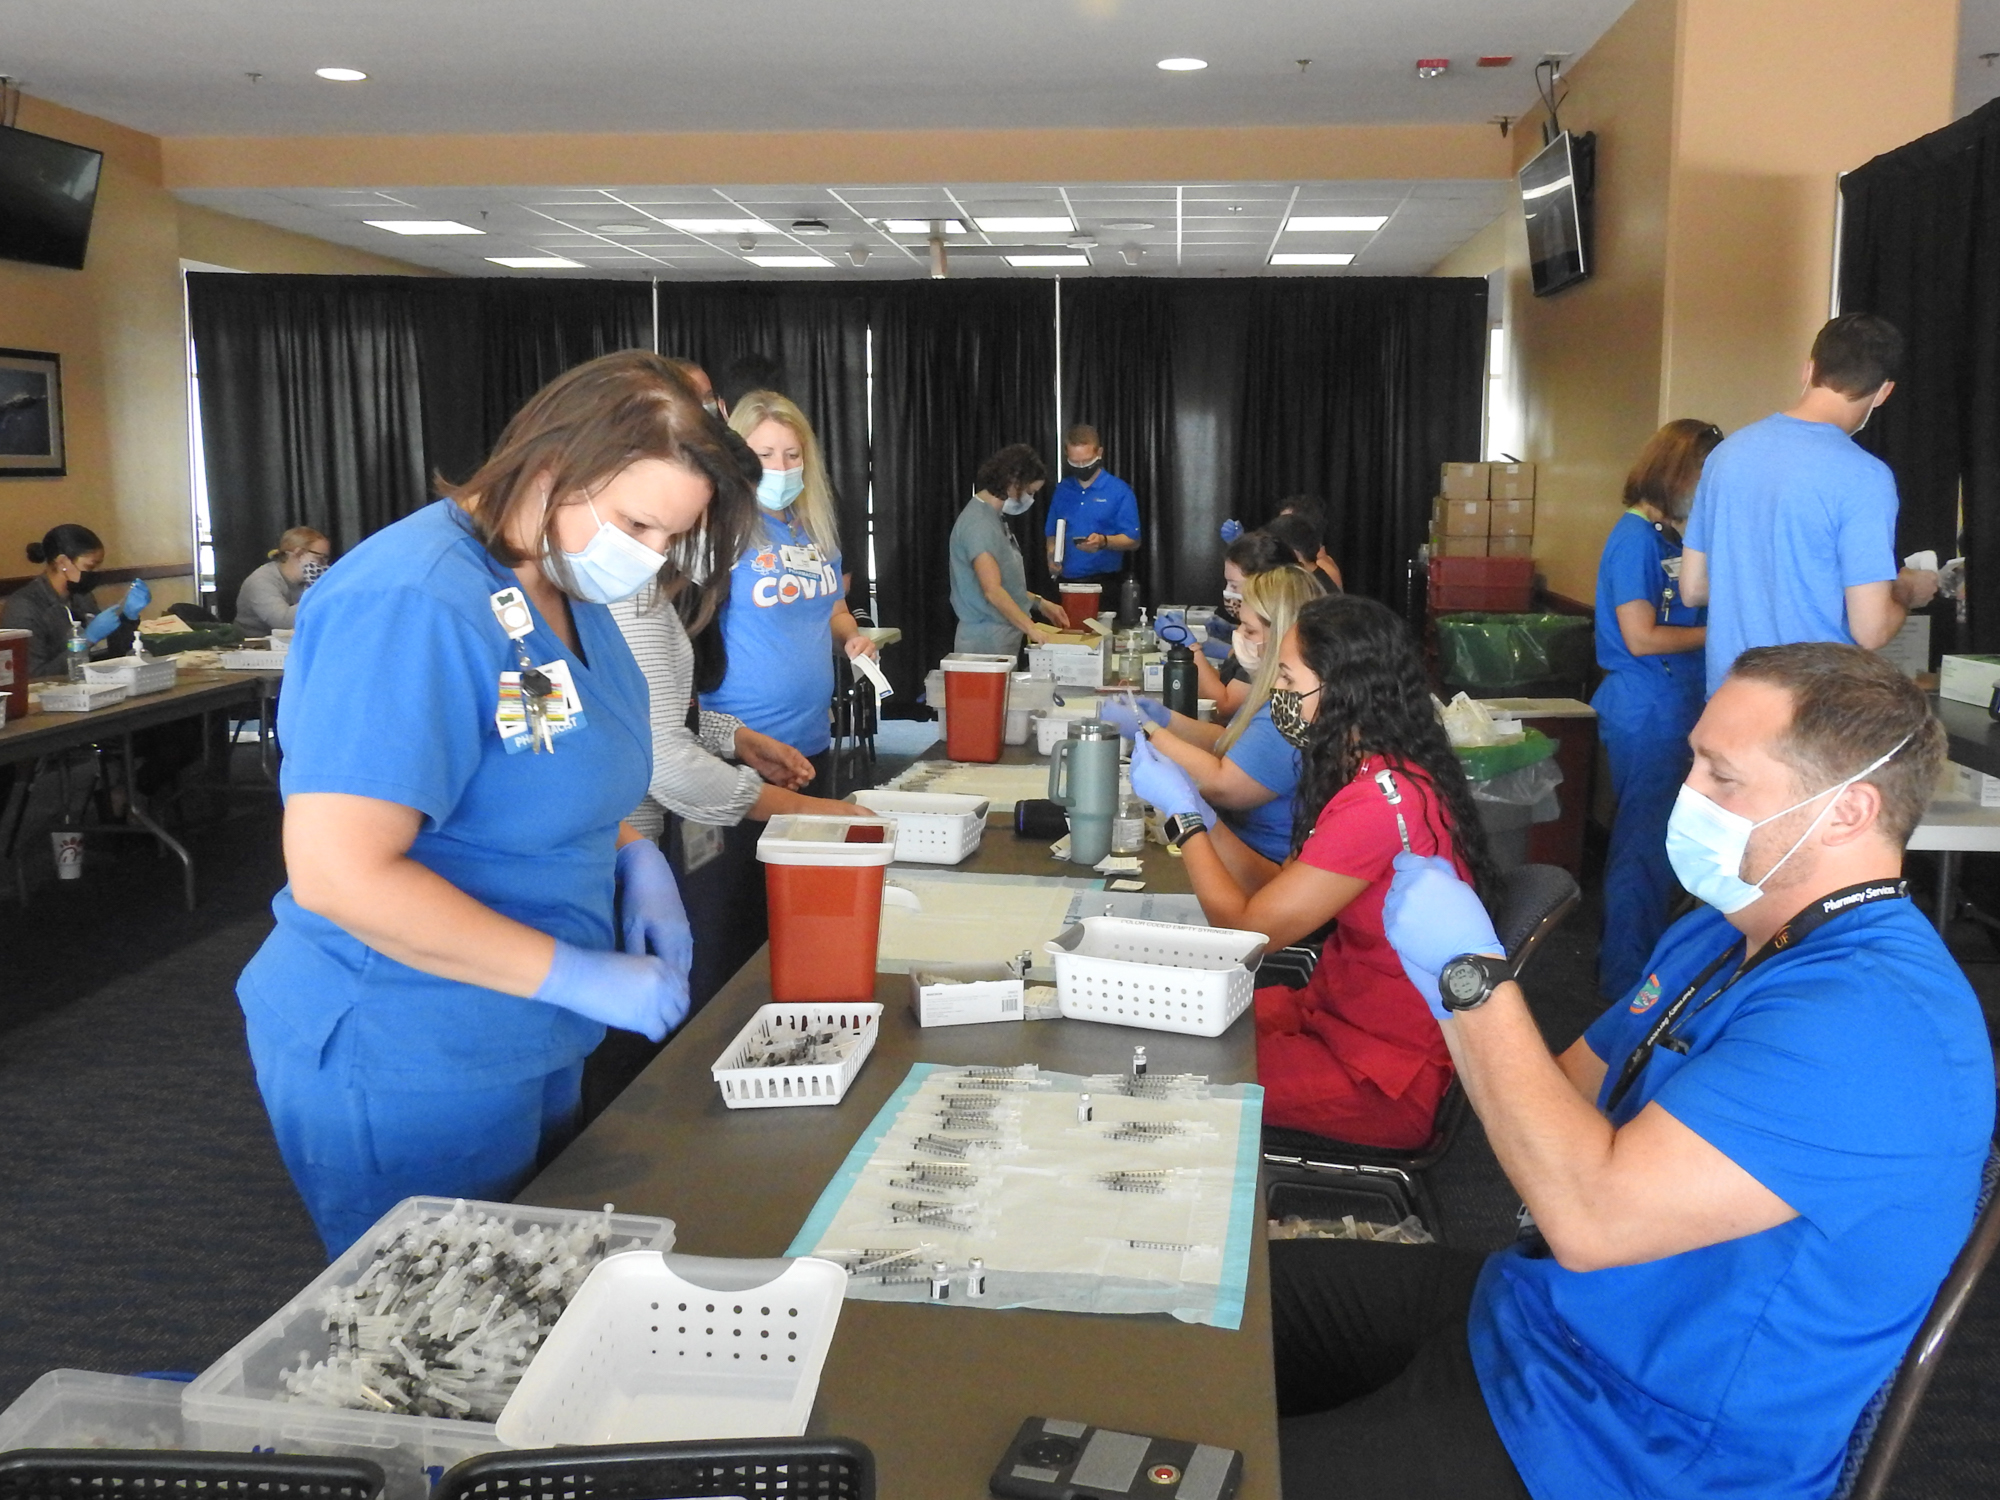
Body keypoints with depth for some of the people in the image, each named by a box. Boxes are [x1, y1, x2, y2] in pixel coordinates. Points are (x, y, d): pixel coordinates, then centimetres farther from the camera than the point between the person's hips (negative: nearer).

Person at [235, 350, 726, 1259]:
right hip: (401, 1075, -9)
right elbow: (338, 874, -30)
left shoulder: (567, 588, 4)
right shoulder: (413, 606, -25)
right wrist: (581, 977, -26)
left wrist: (635, 857, -2)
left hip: (529, 1047, 9)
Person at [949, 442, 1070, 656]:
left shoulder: (991, 518, 13)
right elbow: (993, 591, -27)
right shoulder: (979, 523, -19)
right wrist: (1033, 630, -29)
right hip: (987, 642, -10)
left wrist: (1040, 604, 17)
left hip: (1002, 637, 10)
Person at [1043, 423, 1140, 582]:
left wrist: (1104, 541, -24)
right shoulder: (1061, 491, 10)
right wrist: (1052, 558, -3)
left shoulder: (1119, 491, -4)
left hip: (1103, 583, -3)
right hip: (1065, 581, 3)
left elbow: (1133, 541, -6)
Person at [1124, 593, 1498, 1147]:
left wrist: (1182, 813, -10)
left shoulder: (1380, 800, -28)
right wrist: (1193, 808, 0)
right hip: (1339, 1009, 9)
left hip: (1384, 1077, -9)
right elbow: (1278, 890, 7)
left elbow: (1249, 927, -20)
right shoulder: (1375, 774, 4)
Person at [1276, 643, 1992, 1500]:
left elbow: (1591, 1214, -33)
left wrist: (1471, 974, -25)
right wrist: (1457, 983, -8)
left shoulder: (1874, 1020, -28)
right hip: (1527, 1307, 9)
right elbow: (1572, 1099, 12)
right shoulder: (1724, 934, 6)